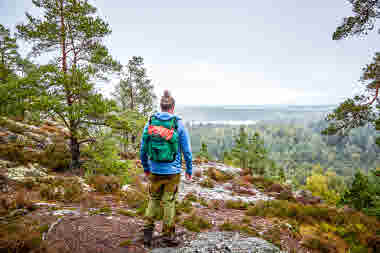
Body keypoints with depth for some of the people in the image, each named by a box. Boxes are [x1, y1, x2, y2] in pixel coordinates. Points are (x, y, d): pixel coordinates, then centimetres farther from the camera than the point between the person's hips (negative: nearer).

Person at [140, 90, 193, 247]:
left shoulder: (150, 123, -1)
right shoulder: (178, 124, -8)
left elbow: (143, 149, 4)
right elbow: (187, 151, -4)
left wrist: (145, 168, 17)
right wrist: (189, 170, 8)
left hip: (155, 171, 2)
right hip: (173, 171, -2)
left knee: (154, 200, 20)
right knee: (168, 202, 11)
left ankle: (148, 230, 17)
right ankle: (168, 235, 24)